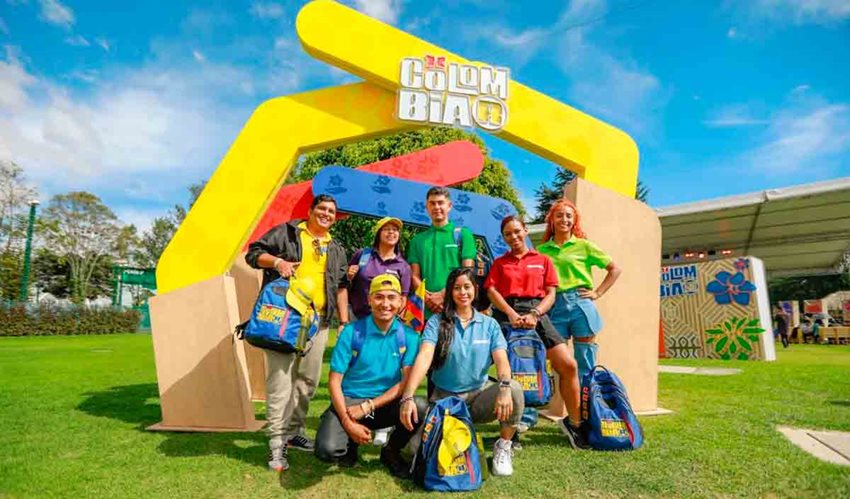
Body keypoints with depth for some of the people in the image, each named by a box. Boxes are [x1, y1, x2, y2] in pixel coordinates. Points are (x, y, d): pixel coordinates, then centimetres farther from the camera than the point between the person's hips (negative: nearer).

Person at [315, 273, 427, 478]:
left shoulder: (408, 336, -3)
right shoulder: (352, 332, -7)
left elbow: (407, 382, -9)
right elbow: (335, 381, -7)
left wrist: (368, 407, -16)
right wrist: (348, 424, -16)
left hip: (386, 404, 1)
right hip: (349, 401, -1)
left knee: (420, 407, -28)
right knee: (327, 450, -27)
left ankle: (391, 451, 5)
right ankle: (350, 444, 13)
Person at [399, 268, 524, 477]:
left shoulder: (489, 324, 3)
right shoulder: (437, 322, -4)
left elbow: (501, 358, -11)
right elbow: (424, 357, -19)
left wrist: (505, 386, -34)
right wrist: (407, 397, -33)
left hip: (479, 395, 1)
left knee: (515, 389, -28)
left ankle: (503, 447, -3)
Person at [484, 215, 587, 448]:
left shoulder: (543, 260, 18)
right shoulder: (499, 262, 18)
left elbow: (550, 293, 9)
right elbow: (492, 291, 4)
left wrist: (535, 313, -10)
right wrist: (511, 314, -13)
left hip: (536, 313, 0)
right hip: (507, 315, 0)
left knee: (568, 364, -11)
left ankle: (573, 422, 7)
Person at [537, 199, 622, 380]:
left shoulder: (584, 245, 6)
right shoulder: (542, 250, 9)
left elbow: (615, 269, 10)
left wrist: (597, 293, 3)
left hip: (580, 304, -1)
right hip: (554, 306, 1)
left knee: (585, 365, 4)